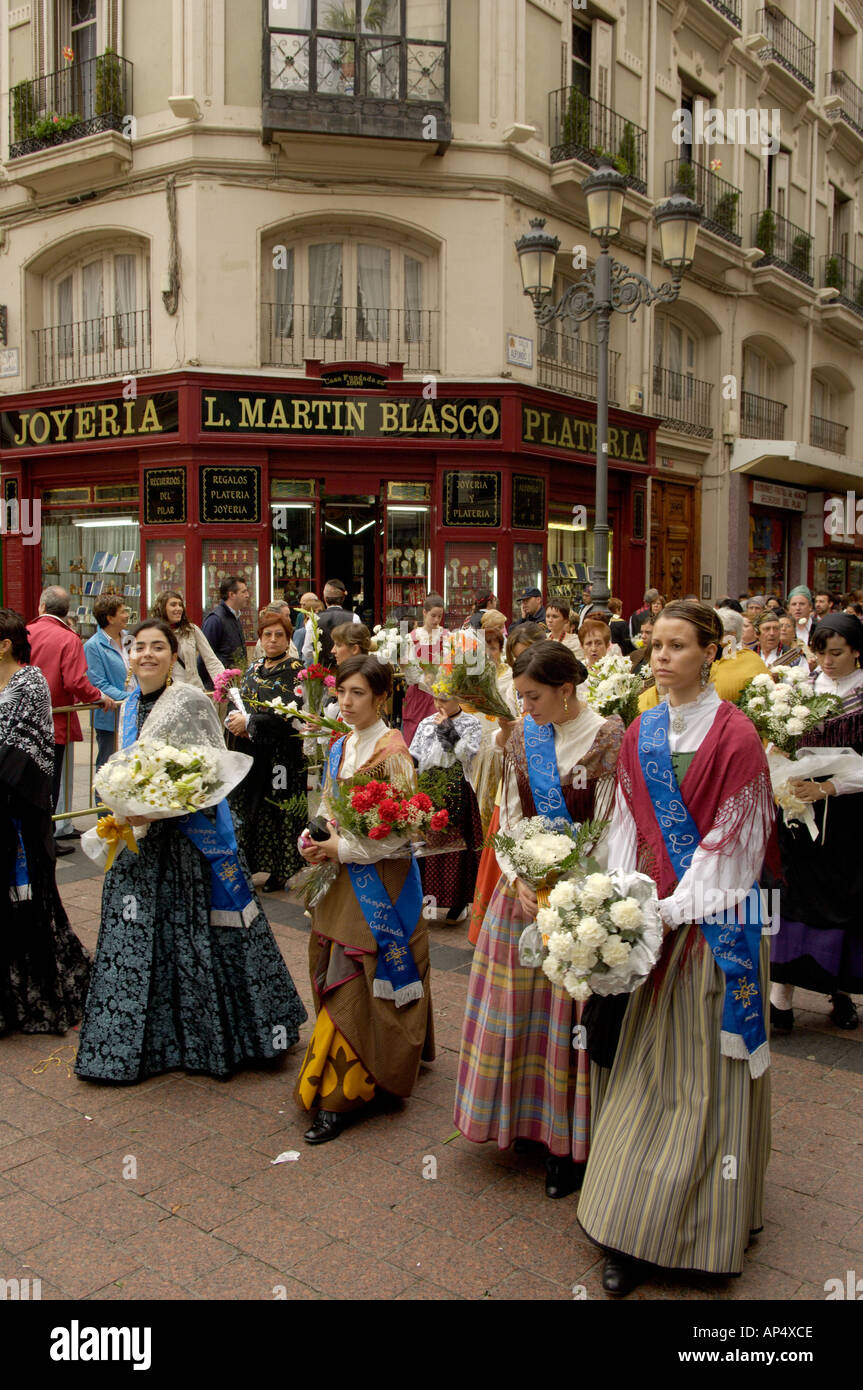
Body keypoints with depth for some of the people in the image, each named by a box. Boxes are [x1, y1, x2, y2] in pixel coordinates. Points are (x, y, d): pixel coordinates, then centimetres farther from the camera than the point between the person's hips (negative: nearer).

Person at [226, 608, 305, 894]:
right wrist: (233, 721, -9)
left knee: (275, 809, -1)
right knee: (245, 807, 4)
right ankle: (247, 866, 15)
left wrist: (250, 722, -17)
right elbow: (234, 706, 14)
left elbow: (290, 716, -16)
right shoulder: (252, 670, 14)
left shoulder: (295, 671, -6)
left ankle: (278, 872, 11)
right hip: (248, 754, 6)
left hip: (280, 755, -6)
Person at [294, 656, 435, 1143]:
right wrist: (314, 842, -2)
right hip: (342, 877, 8)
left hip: (378, 879, -8)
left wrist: (342, 849, -15)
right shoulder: (340, 747, 10)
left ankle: (339, 1097, 1)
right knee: (333, 971, 11)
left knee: (354, 982, -6)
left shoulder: (391, 751, -13)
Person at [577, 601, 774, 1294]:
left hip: (715, 919, -5)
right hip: (653, 918, 5)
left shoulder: (736, 735, -10)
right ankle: (634, 1233, 23)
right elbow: (628, 828, 6)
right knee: (644, 1070, 10)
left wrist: (673, 910, -17)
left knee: (707, 1069, 5)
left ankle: (707, 1225, 21)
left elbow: (731, 840, -13)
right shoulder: (641, 734, 6)